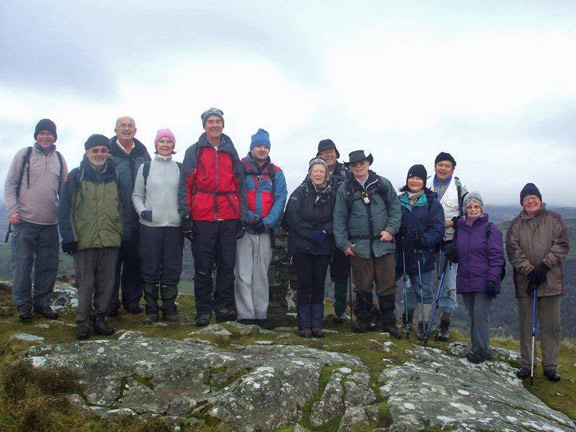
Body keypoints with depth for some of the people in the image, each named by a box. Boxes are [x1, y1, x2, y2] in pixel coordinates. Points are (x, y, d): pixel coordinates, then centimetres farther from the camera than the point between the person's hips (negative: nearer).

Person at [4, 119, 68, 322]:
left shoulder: (59, 159, 10)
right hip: (24, 221, -3)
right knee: (22, 264, 1)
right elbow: (10, 184, 2)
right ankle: (23, 304, 12)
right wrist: (12, 210, -8)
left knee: (49, 265, 6)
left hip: (50, 223, 3)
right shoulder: (24, 154, 2)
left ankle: (42, 302, 19)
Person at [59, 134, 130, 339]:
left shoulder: (115, 176, 9)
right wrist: (69, 237, -7)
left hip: (110, 240, 2)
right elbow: (64, 208, -1)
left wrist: (124, 232, 4)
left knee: (106, 282, 8)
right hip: (83, 240, -2)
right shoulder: (76, 176, 2)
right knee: (85, 283, 2)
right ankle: (83, 322, 12)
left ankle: (100, 318, 20)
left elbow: (125, 206, 12)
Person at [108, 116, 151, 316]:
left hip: (138, 216, 4)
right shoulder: (108, 152, -1)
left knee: (134, 259, 9)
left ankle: (132, 300, 21)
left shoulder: (142, 153, 12)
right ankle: (110, 302, 12)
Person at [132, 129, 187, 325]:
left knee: (172, 268, 4)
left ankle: (169, 309, 14)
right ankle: (151, 310, 12)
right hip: (150, 226, -1)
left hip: (174, 225, 1)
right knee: (150, 268, 2)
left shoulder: (180, 168, 10)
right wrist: (142, 211, -8)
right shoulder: (146, 167, 8)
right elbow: (137, 195, 10)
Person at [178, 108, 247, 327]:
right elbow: (185, 184, 2)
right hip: (202, 218, -2)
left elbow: (239, 185, 16)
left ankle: (224, 306, 15)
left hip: (228, 218, 3)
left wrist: (242, 217, 9)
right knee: (203, 267, 2)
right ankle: (204, 310, 11)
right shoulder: (194, 151, 7)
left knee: (227, 265, 5)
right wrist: (186, 215, -7)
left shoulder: (231, 152, 16)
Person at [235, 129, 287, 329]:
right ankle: (246, 315, 0)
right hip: (243, 228, -3)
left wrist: (267, 221, -12)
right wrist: (249, 218, -15)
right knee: (244, 273, -5)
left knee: (262, 274, 8)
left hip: (265, 230, 3)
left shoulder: (276, 173, 10)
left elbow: (280, 199, 2)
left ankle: (261, 314, 15)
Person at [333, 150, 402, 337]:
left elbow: (396, 208, 7)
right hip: (358, 245, 0)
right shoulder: (345, 189, 4)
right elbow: (339, 219, 3)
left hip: (383, 243, 0)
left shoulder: (383, 184, 5)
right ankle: (363, 320, 22)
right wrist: (344, 244, -3)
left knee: (387, 285, 4)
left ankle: (388, 322, 16)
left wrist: (391, 230, -6)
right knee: (362, 286, 7)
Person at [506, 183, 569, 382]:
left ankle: (550, 365, 14)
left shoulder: (554, 219, 5)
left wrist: (544, 266, -15)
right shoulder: (516, 224, 7)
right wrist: (529, 270, -14)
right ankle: (526, 364, 16)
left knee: (551, 326, 4)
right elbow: (513, 250, -2)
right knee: (526, 326, 7)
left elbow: (562, 245, -4)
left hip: (551, 281, -1)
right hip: (525, 282, 1)